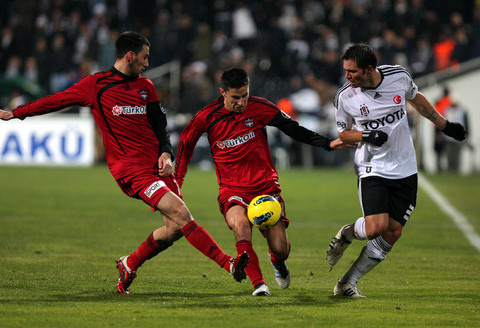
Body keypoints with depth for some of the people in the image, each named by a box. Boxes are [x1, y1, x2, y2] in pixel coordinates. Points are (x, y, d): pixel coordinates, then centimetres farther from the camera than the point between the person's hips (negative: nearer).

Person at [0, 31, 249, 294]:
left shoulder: (145, 87, 16)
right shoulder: (95, 85, 0)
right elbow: (57, 101, 10)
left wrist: (166, 153, 2)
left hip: (156, 164, 7)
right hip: (130, 169, -6)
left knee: (175, 228, -3)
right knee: (181, 214, -19)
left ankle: (129, 265, 19)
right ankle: (228, 264, -23)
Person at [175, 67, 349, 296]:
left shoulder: (258, 107, -5)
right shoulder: (207, 117, -5)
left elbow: (292, 129, 1)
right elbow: (186, 141, 12)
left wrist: (327, 144, -7)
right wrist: (177, 179, 10)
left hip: (266, 185, 1)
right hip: (232, 189, -1)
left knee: (280, 249, -4)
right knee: (240, 225, -34)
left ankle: (277, 261, 35)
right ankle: (258, 283, -24)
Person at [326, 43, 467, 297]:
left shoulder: (398, 76, -7)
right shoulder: (345, 97, -10)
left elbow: (415, 98, 16)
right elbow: (343, 133, 5)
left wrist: (443, 125, 21)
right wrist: (367, 136, -16)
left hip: (405, 170, 3)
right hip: (372, 170, -3)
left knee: (393, 233, -2)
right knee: (376, 228, -21)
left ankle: (347, 283, 9)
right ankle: (346, 234, 14)